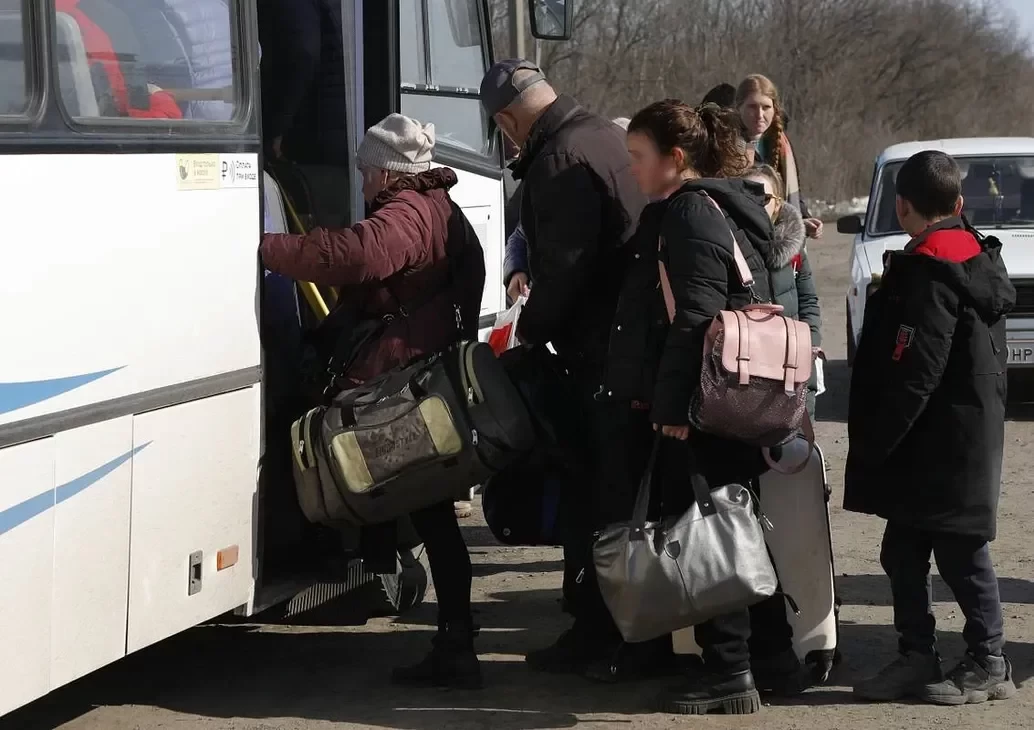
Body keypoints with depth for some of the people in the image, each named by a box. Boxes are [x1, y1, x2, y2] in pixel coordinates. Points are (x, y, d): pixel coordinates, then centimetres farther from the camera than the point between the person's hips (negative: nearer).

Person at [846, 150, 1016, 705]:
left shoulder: (929, 271, -17)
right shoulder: (977, 259, 12)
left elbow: (915, 372, -23)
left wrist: (872, 442, -18)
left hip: (937, 445, -9)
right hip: (967, 434, 9)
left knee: (960, 552, -1)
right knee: (903, 551, 11)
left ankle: (987, 664, 7)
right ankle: (916, 658, 14)